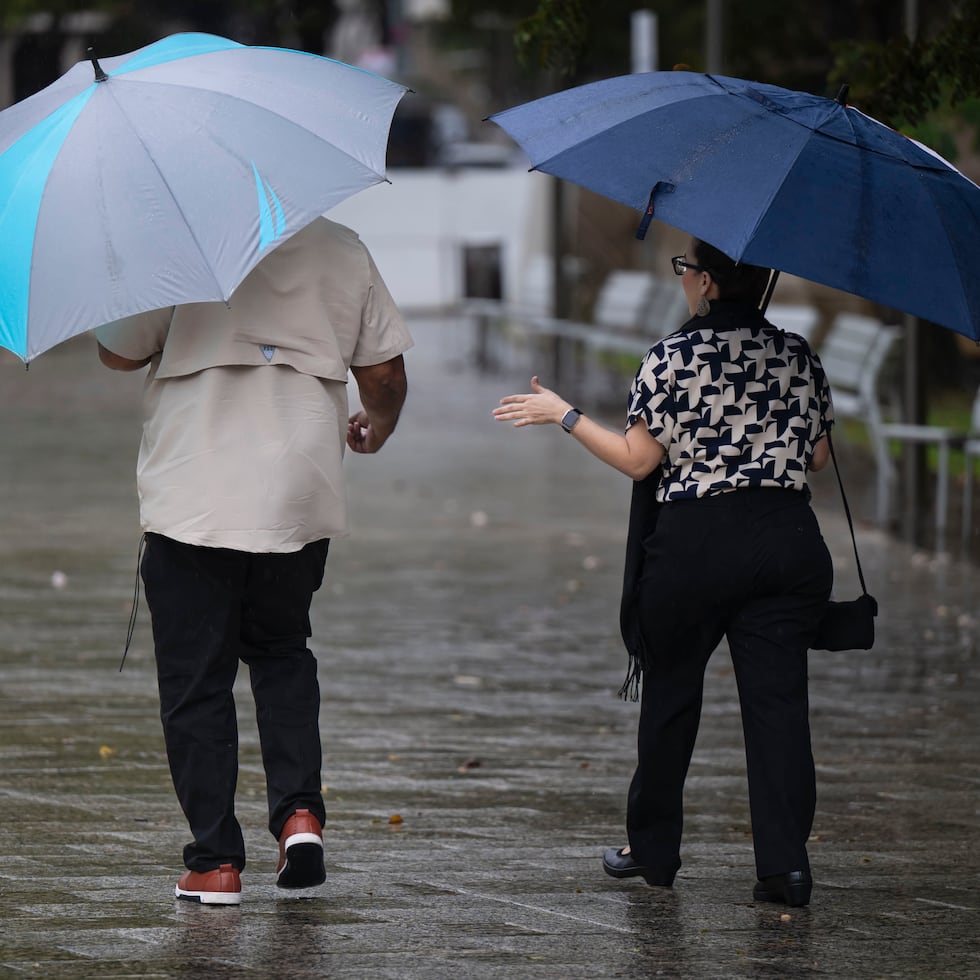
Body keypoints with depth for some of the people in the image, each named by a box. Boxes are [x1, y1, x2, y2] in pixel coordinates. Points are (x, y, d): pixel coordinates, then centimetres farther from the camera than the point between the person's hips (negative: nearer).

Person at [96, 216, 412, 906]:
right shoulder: (343, 251, 3)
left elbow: (119, 352, 0)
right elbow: (385, 372, 10)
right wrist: (376, 429, 32)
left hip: (192, 505, -4)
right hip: (302, 503, 4)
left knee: (196, 682, 5)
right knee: (282, 652, 24)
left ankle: (216, 862, 4)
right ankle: (300, 810, 6)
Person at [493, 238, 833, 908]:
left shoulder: (673, 358, -8)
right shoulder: (800, 356, 5)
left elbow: (637, 460, -6)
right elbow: (817, 456, 11)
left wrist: (563, 415, 4)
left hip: (693, 542, -3)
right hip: (789, 539, 3)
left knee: (670, 695, 12)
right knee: (778, 698, 1)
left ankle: (653, 850, 22)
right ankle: (786, 861, -9)